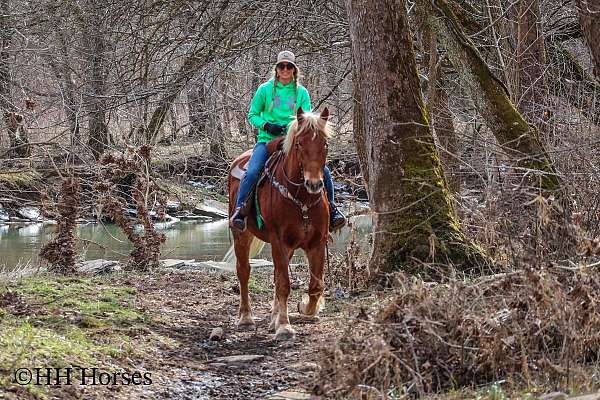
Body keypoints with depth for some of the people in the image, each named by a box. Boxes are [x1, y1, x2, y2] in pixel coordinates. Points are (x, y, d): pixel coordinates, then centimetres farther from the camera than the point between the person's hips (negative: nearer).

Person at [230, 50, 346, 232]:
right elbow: (252, 115, 8)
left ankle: (331, 209, 8)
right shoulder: (265, 89, 2)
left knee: (324, 171, -11)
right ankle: (239, 210, -18)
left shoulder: (302, 92, 7)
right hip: (267, 140, -2)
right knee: (251, 173, -29)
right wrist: (266, 125, -11)